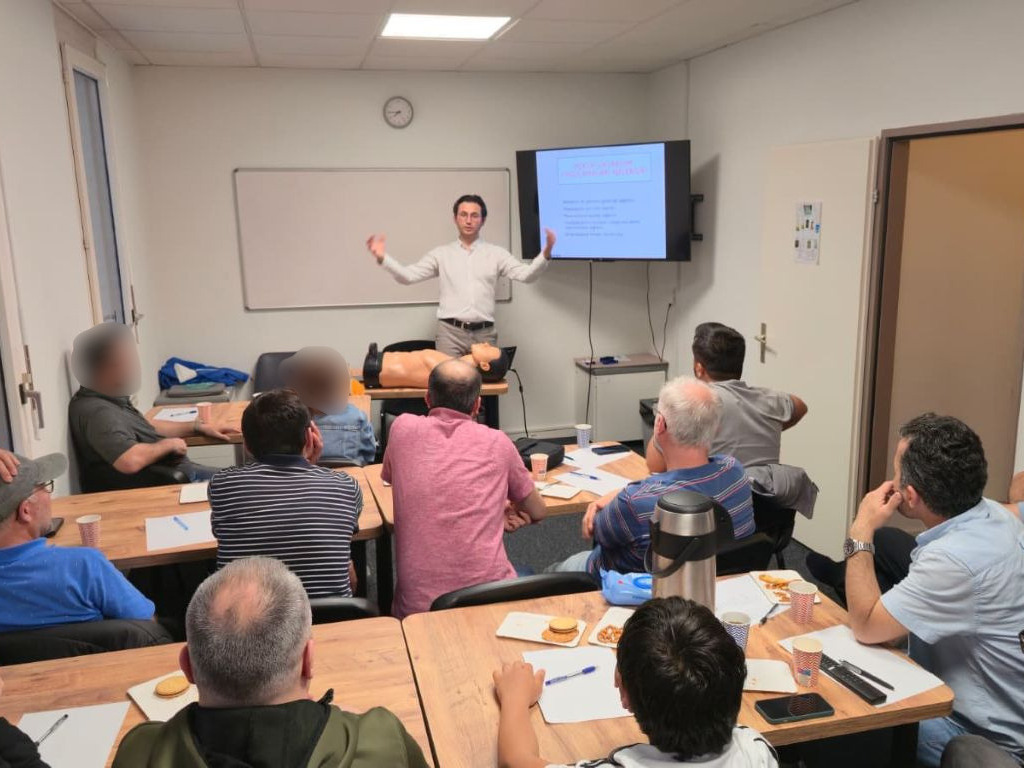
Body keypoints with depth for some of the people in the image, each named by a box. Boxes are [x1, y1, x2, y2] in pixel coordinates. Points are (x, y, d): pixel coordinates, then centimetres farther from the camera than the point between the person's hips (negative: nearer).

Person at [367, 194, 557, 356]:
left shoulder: (496, 253, 9)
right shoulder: (441, 254, 10)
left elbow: (526, 274, -3)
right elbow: (408, 276, 4)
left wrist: (546, 254, -20)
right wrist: (382, 258, -12)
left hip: (484, 334, 1)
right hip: (450, 332, -1)